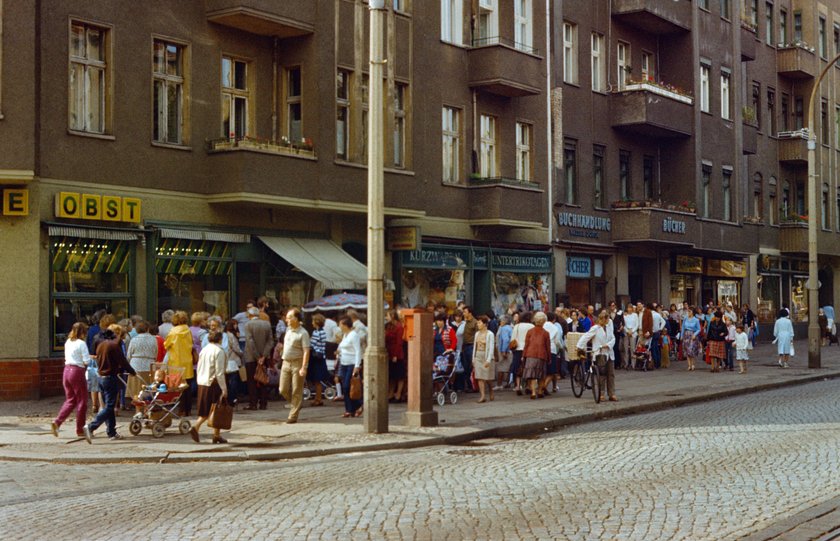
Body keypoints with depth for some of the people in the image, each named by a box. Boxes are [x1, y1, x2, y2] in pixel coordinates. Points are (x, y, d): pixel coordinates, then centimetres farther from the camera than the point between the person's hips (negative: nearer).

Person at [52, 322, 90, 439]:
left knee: (70, 400, 15)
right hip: (77, 371, -7)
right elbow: (87, 361, -15)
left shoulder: (68, 342, 12)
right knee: (82, 401, 5)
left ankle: (57, 422, -3)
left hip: (67, 370, 7)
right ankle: (80, 430, 10)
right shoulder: (81, 343, -10)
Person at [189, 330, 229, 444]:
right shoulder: (219, 351, -13)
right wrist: (224, 388, -13)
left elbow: (198, 368, 13)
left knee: (206, 410, 13)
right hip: (214, 383, -7)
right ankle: (216, 435, 10)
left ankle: (195, 427, -6)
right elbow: (219, 372, -16)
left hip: (202, 383, 7)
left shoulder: (204, 349, 9)